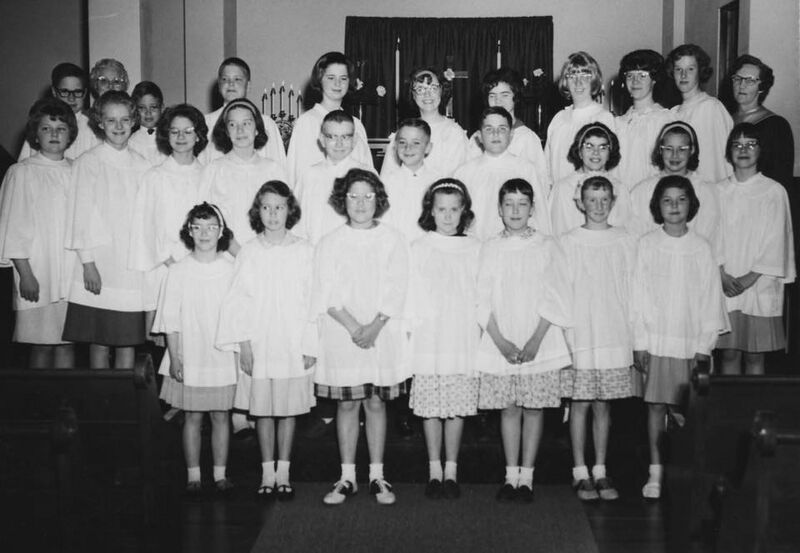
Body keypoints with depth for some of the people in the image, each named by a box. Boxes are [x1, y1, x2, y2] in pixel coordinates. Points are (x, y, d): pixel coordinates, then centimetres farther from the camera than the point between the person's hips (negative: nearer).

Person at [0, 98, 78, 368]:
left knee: (68, 339, 6)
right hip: (39, 271, -4)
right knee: (42, 343, 1)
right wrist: (26, 274, -10)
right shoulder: (22, 173, -2)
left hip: (73, 271, 4)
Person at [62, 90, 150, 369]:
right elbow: (82, 213, -4)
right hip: (100, 265, -3)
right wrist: (88, 262, -9)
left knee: (129, 342, 5)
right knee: (99, 341, 2)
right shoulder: (87, 163, -1)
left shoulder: (142, 166, 9)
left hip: (134, 267, 3)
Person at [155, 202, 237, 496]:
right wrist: (174, 357, -5)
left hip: (223, 358, 1)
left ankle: (220, 474, 17)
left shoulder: (231, 270, 0)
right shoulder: (179, 271, -2)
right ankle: (193, 476, 16)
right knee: (192, 417, 6)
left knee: (221, 416, 6)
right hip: (189, 357, 0)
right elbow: (170, 319, -1)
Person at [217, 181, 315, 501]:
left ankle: (283, 473, 18)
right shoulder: (249, 252, 0)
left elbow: (313, 300, 1)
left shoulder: (304, 251, -1)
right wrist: (244, 346, -4)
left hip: (295, 344, 0)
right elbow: (239, 301, 1)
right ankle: (267, 474, 18)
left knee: (289, 408, 7)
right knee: (262, 409, 7)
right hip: (259, 343, 0)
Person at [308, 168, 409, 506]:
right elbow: (328, 295, -4)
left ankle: (377, 476, 14)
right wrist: (354, 327, -15)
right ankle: (347, 477, 14)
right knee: (347, 403, 5)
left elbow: (396, 291, -3)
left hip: (382, 335, 0)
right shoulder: (330, 243, 3)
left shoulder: (392, 240, 3)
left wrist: (375, 326, -15)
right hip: (341, 335, 0)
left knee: (376, 402, 6)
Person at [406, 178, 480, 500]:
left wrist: (482, 337, 4)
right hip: (427, 343, 0)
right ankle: (435, 470, 15)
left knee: (458, 408, 4)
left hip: (464, 342, 1)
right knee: (430, 409, 3)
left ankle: (451, 471, 15)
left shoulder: (474, 250, 5)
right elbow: (410, 295, 5)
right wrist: (409, 333, 1)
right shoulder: (418, 249, 3)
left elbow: (481, 297, 7)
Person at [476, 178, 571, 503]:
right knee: (509, 409, 6)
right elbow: (483, 301, 1)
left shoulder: (547, 247, 2)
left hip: (539, 344, 0)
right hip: (500, 345, 1)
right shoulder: (490, 248, 4)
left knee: (534, 409, 3)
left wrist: (535, 341, -11)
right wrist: (501, 342, -9)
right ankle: (511, 476, 16)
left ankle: (526, 477, 12)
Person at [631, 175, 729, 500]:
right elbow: (639, 295, 1)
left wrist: (705, 345, -2)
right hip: (657, 340, 0)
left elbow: (711, 298, 4)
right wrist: (639, 342, -3)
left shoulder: (701, 248, 3)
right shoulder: (647, 245, 1)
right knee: (657, 405, 3)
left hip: (692, 341, 1)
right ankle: (656, 472, 11)